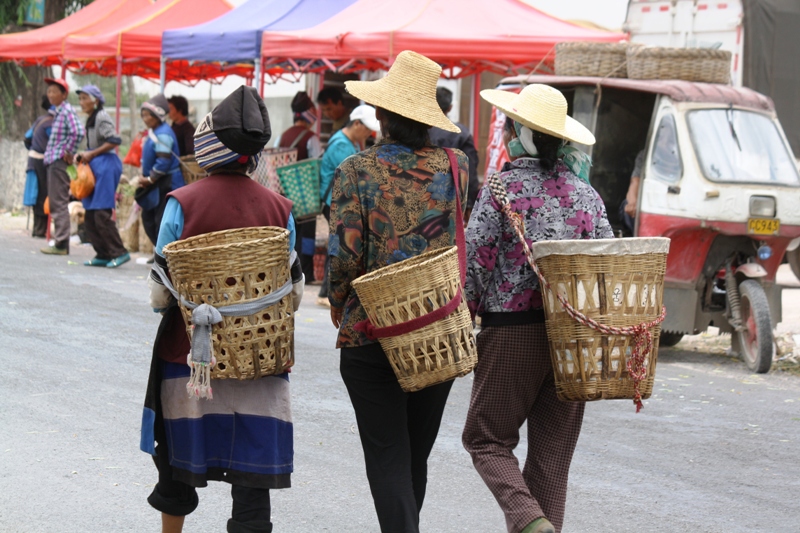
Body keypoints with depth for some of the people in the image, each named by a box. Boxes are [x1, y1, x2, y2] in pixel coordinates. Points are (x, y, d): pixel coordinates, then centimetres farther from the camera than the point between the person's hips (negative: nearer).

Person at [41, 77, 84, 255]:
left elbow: (78, 132, -26)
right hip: (52, 161, 10)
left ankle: (61, 244, -9)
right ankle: (61, 243, 15)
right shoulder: (57, 112, 17)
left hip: (59, 161, -10)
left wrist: (69, 153, -17)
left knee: (59, 203, -9)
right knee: (56, 204, 11)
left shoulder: (67, 111, -11)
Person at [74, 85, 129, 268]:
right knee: (90, 217, 8)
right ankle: (103, 255, 11)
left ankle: (119, 253, -9)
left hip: (106, 165, -10)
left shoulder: (102, 118, -11)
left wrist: (91, 154, -15)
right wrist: (84, 155, 5)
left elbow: (114, 141, -20)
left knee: (102, 214, -13)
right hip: (95, 167, 10)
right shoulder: (91, 119, 18)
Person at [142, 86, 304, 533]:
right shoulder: (279, 210, -5)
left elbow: (160, 292, -8)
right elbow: (295, 292, 2)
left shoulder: (183, 204, -11)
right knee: (252, 468, 3)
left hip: (187, 353, 0)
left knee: (179, 454, 18)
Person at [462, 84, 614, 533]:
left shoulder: (503, 186, -7)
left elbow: (476, 260, -10)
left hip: (512, 332, -4)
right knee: (552, 450, 11)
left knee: (487, 438, 5)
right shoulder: (585, 193, 7)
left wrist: (467, 315, 3)